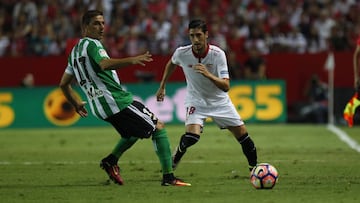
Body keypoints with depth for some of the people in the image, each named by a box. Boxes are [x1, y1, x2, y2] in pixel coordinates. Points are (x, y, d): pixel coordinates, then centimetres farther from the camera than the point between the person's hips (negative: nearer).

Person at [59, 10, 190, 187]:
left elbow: (64, 84, 24)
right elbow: (104, 64, -30)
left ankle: (111, 161, 12)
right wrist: (131, 60, -42)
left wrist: (76, 104, 35)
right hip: (116, 101, -9)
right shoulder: (92, 44, -8)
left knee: (134, 132, 30)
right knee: (158, 127, -4)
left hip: (100, 107, 9)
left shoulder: (75, 51, 19)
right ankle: (168, 177, -11)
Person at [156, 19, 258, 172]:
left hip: (219, 101, 1)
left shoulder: (218, 54, -24)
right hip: (196, 101, -1)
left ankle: (254, 167, 22)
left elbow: (226, 86, -29)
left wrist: (208, 74, -46)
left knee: (242, 134, -1)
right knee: (192, 135, -26)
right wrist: (162, 87, 13)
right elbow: (171, 63, 9)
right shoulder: (182, 53, -19)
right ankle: (174, 159, 3)